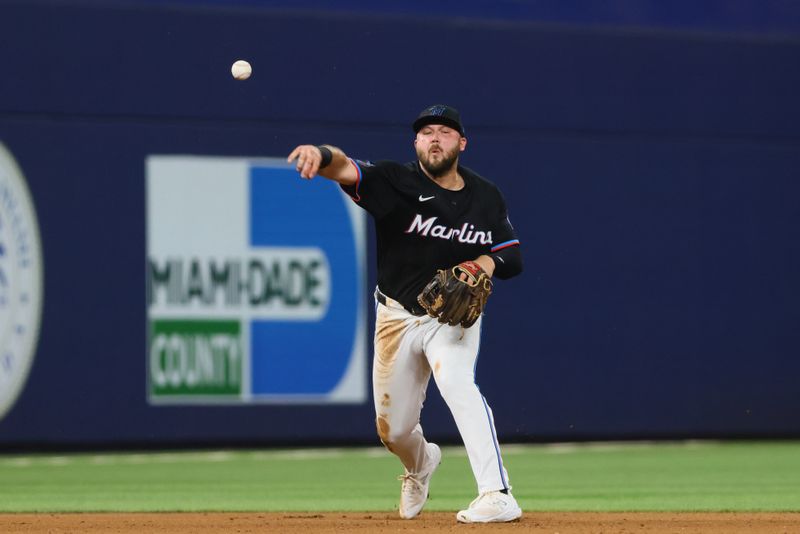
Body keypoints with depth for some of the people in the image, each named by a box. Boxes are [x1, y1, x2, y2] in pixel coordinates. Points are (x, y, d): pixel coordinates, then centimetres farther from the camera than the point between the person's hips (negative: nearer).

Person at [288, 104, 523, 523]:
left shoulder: (486, 198, -2)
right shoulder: (396, 183, -12)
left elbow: (513, 258, 5)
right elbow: (346, 169, -31)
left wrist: (485, 262, -18)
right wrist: (321, 155, -54)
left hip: (453, 316, -1)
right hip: (397, 317, 1)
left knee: (456, 382, -31)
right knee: (393, 429, 8)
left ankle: (497, 496, -36)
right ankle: (420, 465, 47)